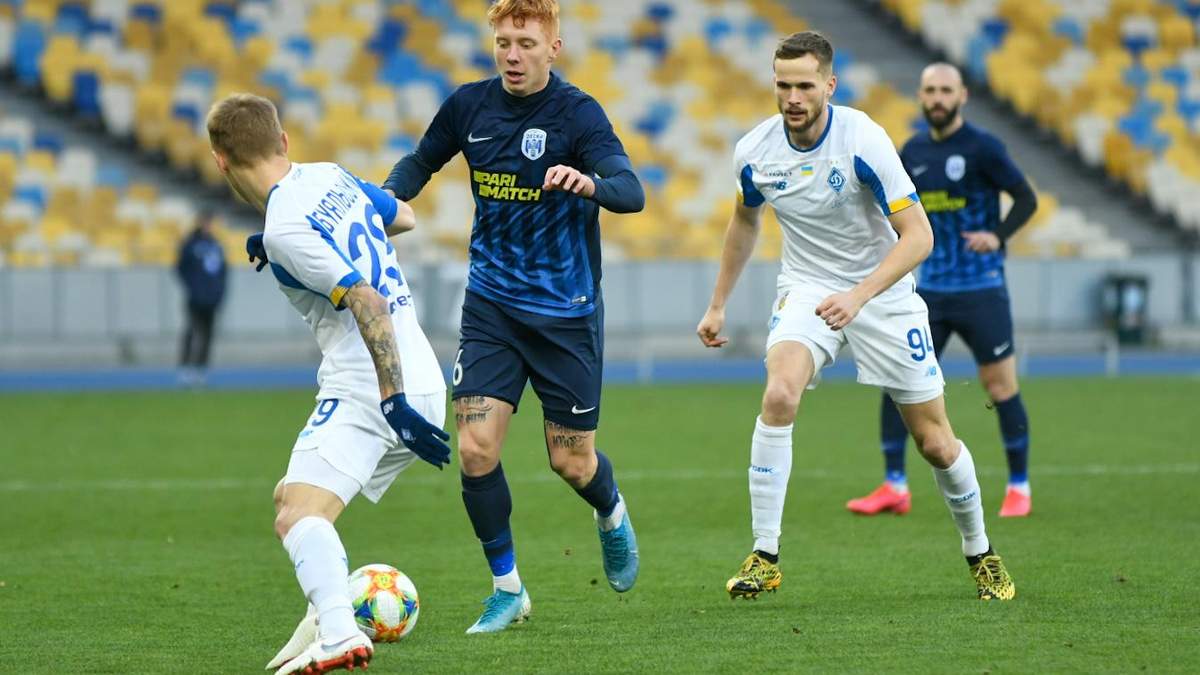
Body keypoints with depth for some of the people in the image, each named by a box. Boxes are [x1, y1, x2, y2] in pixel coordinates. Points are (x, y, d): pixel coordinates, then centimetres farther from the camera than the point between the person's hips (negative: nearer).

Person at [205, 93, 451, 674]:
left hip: (369, 388, -10)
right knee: (291, 497, 24)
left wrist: (394, 403, -24)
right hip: (424, 381, 10)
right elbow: (403, 217, 32)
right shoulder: (332, 177, 12)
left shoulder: (286, 228, -14)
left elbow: (369, 303, -22)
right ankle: (328, 616, 18)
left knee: (298, 515, -23)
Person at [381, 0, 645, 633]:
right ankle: (507, 588, 7)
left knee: (572, 462, 5)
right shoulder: (469, 105, -1)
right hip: (491, 302, 3)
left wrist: (591, 183, -49)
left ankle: (613, 516, 41)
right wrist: (388, 196, -4)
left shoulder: (577, 113, -14)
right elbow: (422, 161, 18)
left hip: (565, 312, -3)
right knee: (475, 449, -10)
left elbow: (631, 193, -27)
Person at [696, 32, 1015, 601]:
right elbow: (745, 219, 14)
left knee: (936, 443, 2)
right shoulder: (755, 152, -9)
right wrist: (718, 304, 16)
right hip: (806, 290, 2)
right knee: (779, 395, -28)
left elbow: (918, 236, -24)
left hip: (882, 293, -2)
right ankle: (764, 558, -21)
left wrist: (859, 295, -36)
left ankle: (980, 553, 30)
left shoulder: (862, 139, -23)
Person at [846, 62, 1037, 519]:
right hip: (928, 289, 5)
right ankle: (894, 488, 4)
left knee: (1001, 388, 0)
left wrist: (998, 236, -22)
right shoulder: (913, 152, 8)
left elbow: (1026, 199, -7)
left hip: (981, 291, -5)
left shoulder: (982, 148, -8)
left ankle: (1019, 488, 14)